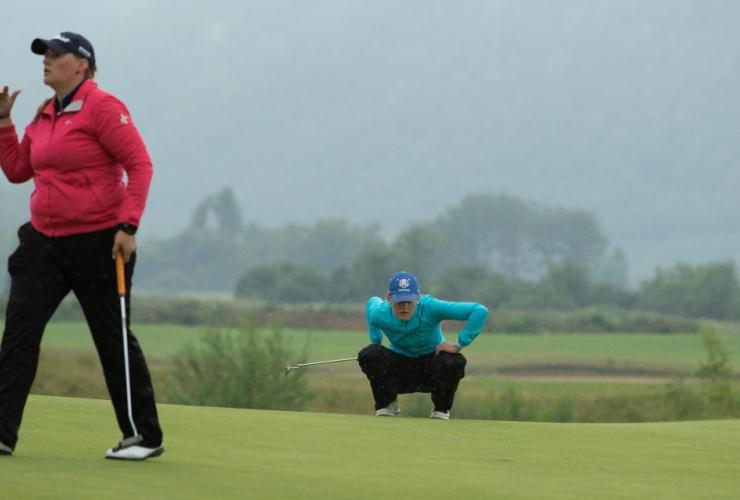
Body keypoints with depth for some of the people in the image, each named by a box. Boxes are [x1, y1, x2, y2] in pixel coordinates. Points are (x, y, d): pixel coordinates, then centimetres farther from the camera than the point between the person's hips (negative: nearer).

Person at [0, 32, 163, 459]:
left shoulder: (101, 108, -11)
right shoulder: (44, 116, 12)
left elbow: (140, 164, -14)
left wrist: (128, 225, -20)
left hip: (98, 243, -7)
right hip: (45, 241, 7)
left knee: (113, 337, 2)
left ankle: (145, 436, 15)